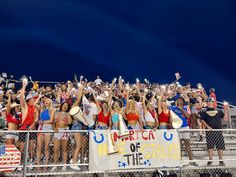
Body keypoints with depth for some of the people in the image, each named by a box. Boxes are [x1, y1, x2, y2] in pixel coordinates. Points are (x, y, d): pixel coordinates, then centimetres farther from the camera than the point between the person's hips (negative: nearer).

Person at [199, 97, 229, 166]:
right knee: (210, 146, 0)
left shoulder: (219, 111, 14)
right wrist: (208, 126, -12)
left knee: (220, 146, 2)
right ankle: (210, 160, 11)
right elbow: (202, 120, 1)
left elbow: (226, 119, 9)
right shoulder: (204, 112, 10)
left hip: (218, 131, 1)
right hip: (209, 131, -1)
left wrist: (226, 111, -1)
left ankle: (221, 160, 14)